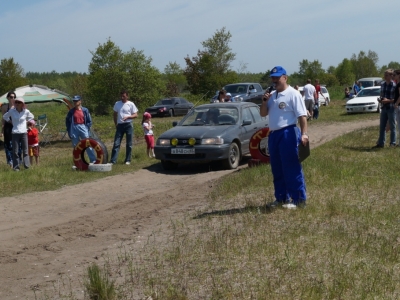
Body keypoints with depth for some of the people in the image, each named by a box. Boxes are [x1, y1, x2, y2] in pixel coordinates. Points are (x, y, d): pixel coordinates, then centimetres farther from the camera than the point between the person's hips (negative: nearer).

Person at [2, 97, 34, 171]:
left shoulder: (26, 111, -1)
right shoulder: (12, 111, -2)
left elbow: (31, 117, 21)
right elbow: (4, 117, 16)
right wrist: (11, 121, 10)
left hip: (23, 133, 0)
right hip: (15, 133, 0)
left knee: (25, 150, 2)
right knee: (15, 151, 0)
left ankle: (26, 165, 7)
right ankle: (16, 166, 5)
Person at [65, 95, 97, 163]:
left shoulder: (85, 110, 2)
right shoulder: (71, 111, 3)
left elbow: (89, 121, 6)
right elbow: (67, 121, 8)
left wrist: (87, 129, -4)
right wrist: (69, 131, 2)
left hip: (83, 128, -1)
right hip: (74, 129, 1)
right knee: (76, 146, 4)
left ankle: (93, 160, 0)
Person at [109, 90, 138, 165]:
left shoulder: (131, 104, 1)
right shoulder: (117, 104, 10)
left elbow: (135, 115, -1)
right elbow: (115, 114, 18)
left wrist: (127, 117, -17)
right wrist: (116, 124, 9)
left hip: (128, 125, -2)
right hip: (120, 125, 2)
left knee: (129, 144, 3)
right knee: (116, 143, -3)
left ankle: (128, 160, 11)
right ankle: (113, 160, -4)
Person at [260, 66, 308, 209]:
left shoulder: (293, 94, -7)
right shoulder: (272, 96, 17)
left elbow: (302, 115, -13)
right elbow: (263, 113, 18)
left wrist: (304, 133, -23)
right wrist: (265, 101, 0)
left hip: (288, 133, -8)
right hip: (273, 134, 8)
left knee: (292, 168, -7)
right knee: (277, 169, 12)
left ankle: (298, 199, -2)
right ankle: (281, 198, 22)